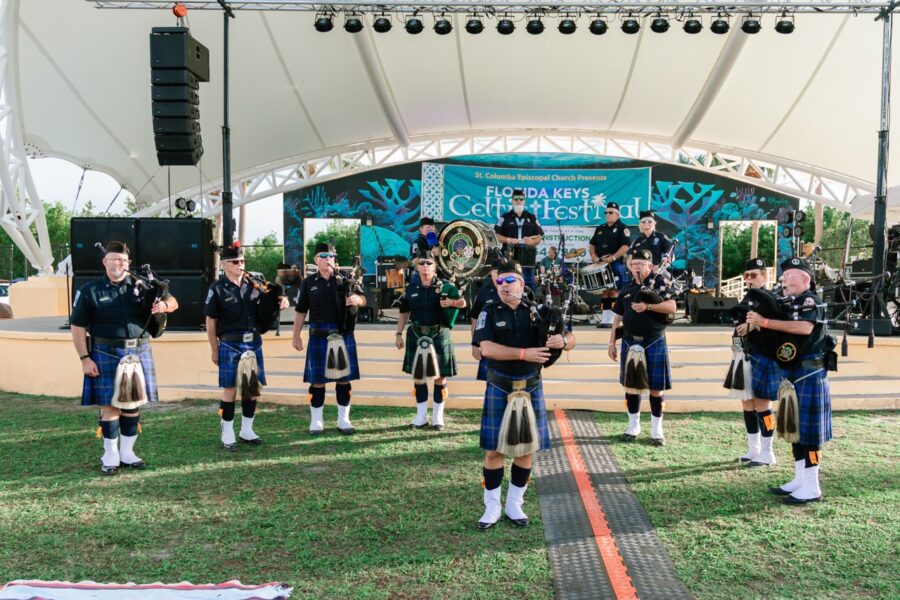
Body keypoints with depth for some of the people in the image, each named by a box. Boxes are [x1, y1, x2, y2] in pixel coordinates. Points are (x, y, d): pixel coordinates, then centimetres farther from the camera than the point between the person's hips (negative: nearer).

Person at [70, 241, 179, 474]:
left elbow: (173, 302, 8)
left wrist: (164, 304, -17)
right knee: (110, 405, 3)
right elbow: (78, 327, -1)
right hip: (106, 355, -3)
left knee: (134, 403, 9)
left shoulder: (140, 286, 6)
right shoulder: (90, 291, 0)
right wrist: (85, 358, -8)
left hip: (139, 353, 3)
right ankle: (110, 455, 16)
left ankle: (127, 452, 23)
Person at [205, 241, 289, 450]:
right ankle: (227, 434, 12)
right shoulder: (217, 289, -5)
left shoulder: (253, 283, 5)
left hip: (254, 343, 4)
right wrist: (214, 350, -2)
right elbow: (210, 322, -2)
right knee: (230, 389, 0)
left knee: (252, 388, 9)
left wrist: (281, 301, -7)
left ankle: (246, 431, 23)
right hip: (230, 345, -4)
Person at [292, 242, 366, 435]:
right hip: (319, 337, -1)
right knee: (317, 380, 5)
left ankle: (344, 419, 18)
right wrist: (296, 336, 6)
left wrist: (357, 299, -20)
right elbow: (301, 311, 8)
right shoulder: (308, 282, 4)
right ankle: (316, 420, 17)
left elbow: (363, 300, 4)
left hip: (344, 336, 1)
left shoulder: (344, 280, 4)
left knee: (344, 379, 7)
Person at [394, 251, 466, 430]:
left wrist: (452, 302, -21)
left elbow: (463, 302, 0)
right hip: (416, 337, 2)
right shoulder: (410, 289, 6)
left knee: (440, 376, 3)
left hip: (439, 337, -2)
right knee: (418, 376, 7)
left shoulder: (444, 287, -1)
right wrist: (399, 334, 7)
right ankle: (421, 416, 17)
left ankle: (438, 416, 14)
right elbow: (404, 313, 12)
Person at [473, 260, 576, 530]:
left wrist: (562, 340, -23)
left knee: (526, 449, 9)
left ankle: (514, 505, 25)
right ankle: (492, 508, 16)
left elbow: (571, 340, 2)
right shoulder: (490, 313, -2)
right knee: (493, 450, 1)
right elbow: (486, 348, -18)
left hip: (531, 389, 2)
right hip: (499, 390, -2)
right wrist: (524, 353, -24)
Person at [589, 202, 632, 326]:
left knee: (613, 291, -6)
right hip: (601, 265, 6)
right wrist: (593, 255, 0)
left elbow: (625, 247, -12)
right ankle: (605, 317, 11)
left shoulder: (622, 228, -2)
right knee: (603, 290, 7)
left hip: (616, 265, -6)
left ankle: (613, 319, -3)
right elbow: (592, 244, 20)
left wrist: (612, 258, -21)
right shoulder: (600, 228, 17)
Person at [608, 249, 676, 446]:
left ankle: (657, 430, 13)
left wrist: (647, 306, -24)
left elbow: (672, 307, -13)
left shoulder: (660, 282, -2)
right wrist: (612, 343, 8)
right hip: (630, 343, 4)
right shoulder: (627, 288, 10)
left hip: (654, 343, -4)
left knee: (656, 388, 2)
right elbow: (618, 317, 12)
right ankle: (633, 426, 22)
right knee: (631, 385, 9)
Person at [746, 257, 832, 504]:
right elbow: (777, 335, 15)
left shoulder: (810, 300, -12)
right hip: (791, 375, 8)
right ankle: (800, 479, 24)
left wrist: (765, 322, -29)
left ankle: (812, 487, 4)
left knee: (808, 430, -3)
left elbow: (805, 327, -30)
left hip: (808, 376, -8)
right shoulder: (786, 304, 11)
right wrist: (754, 326, -4)